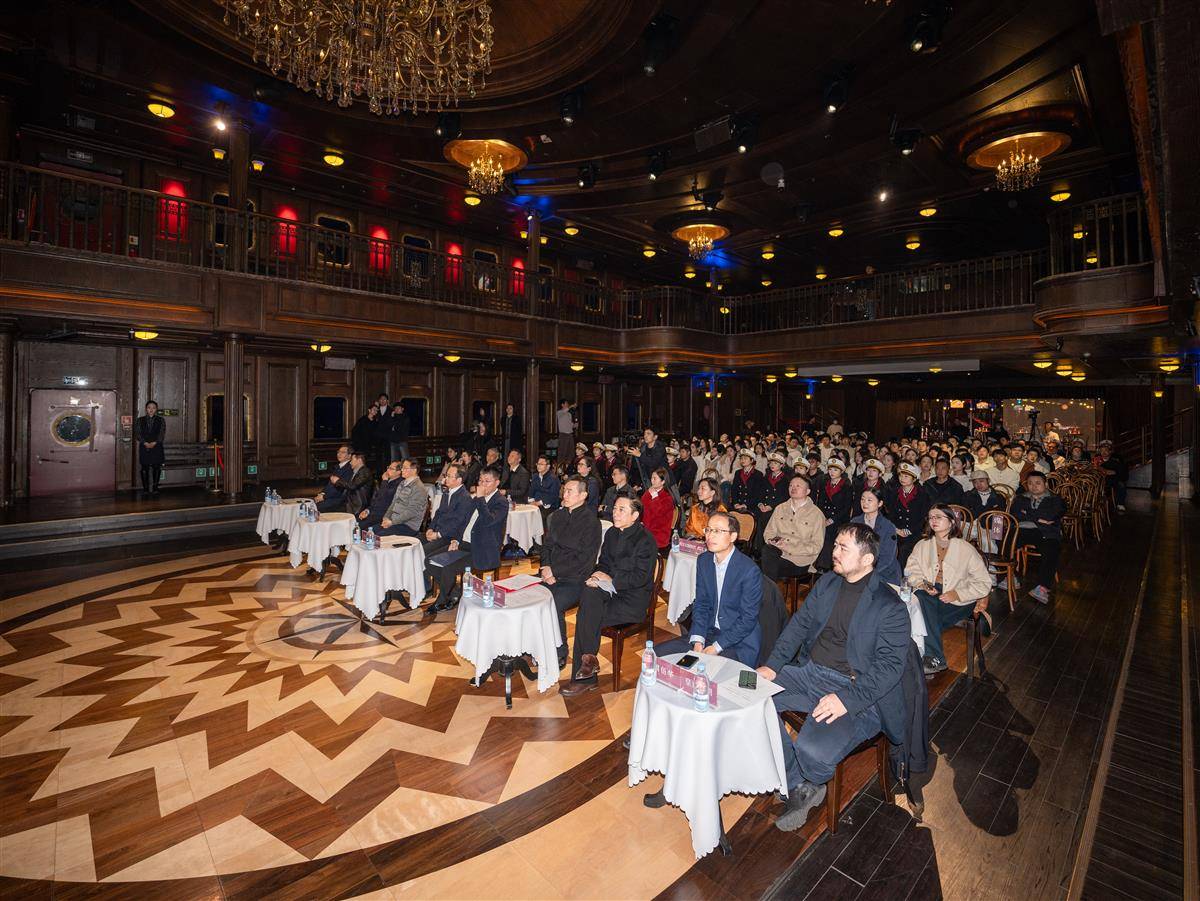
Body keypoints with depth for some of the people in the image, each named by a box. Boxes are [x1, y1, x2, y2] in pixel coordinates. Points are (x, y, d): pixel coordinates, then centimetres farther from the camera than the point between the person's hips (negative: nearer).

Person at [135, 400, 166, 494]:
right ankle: (145, 488, 5)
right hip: (144, 447, 0)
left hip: (157, 447, 0)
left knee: (156, 468, 0)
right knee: (145, 468, 1)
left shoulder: (161, 420, 6)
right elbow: (137, 433, 0)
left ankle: (155, 488, 8)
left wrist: (154, 443, -14)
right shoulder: (140, 420, 8)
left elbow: (162, 433, -2)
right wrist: (146, 443, -13)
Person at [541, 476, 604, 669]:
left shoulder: (591, 521, -10)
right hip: (552, 574, 6)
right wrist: (546, 568, -3)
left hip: (575, 579, -6)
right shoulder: (557, 516, 11)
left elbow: (584, 560, -13)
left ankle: (560, 654, -6)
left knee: (554, 605, -28)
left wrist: (554, 571, -15)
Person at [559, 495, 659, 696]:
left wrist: (611, 581, -17)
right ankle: (589, 658, -16)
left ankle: (584, 677, -5)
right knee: (589, 593, -25)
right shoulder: (611, 534, 10)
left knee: (585, 617, -21)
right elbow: (603, 563, 15)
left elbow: (640, 577, -16)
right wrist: (596, 576, -7)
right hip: (611, 590, 6)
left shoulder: (645, 540, -12)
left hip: (634, 599, -6)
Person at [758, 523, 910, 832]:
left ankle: (811, 784, 14)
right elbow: (799, 623, 11)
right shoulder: (828, 582, 8)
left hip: (854, 690, -6)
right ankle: (798, 788, 7)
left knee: (813, 751, -29)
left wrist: (847, 699, -25)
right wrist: (772, 665, 0)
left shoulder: (890, 607, -11)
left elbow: (889, 666, -15)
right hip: (808, 671, 7)